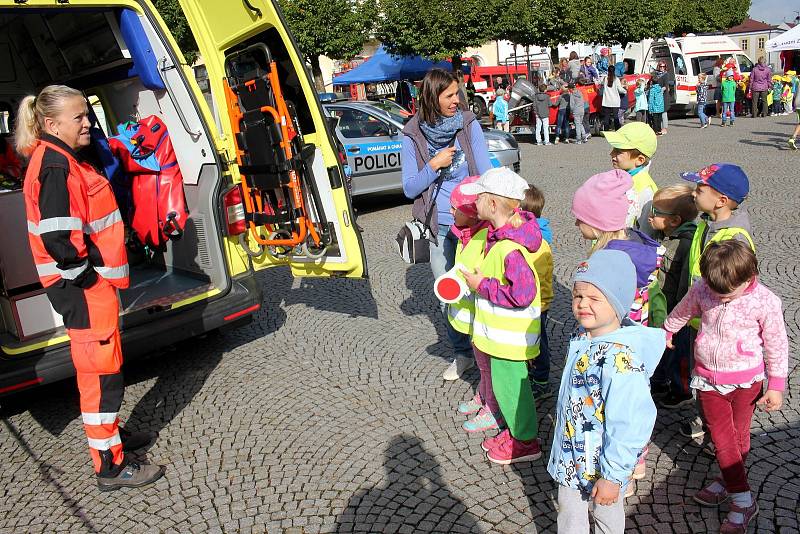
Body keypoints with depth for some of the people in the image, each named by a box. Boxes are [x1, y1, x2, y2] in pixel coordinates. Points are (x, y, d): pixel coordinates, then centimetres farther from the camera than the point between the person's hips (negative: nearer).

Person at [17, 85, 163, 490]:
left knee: (98, 367, 21)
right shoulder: (54, 166, -18)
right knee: (101, 372, -2)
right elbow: (57, 238, -26)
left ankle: (110, 433, 38)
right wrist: (87, 277, -14)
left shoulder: (65, 159, 14)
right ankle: (110, 466, 9)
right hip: (83, 288, -10)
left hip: (93, 283, 10)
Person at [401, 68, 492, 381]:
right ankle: (462, 354, 29)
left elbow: (486, 174, -5)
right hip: (438, 228, 2)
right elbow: (409, 189, -2)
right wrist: (434, 165, -17)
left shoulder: (469, 125, -3)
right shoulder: (412, 137, -3)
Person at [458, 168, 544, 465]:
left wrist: (482, 285, -22)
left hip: (509, 335, -10)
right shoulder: (499, 232, 3)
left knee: (508, 385, 6)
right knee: (512, 382, 22)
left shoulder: (510, 248, -29)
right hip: (503, 332, 10)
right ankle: (517, 431, 39)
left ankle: (525, 441, 24)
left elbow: (522, 294, -31)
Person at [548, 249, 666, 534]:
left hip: (602, 462, -8)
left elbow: (628, 426, -30)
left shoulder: (620, 360, -33)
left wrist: (612, 476, -24)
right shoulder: (583, 337, -5)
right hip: (571, 455, 8)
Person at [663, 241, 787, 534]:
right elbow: (682, 312, 11)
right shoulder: (702, 290, -11)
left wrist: (776, 386, -5)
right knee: (722, 439, 5)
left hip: (745, 380, -2)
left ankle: (728, 481, 27)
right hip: (708, 378, 3)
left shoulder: (765, 301, -18)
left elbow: (777, 345, -7)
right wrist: (666, 332, 27)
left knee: (738, 437, 12)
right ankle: (743, 500, 17)